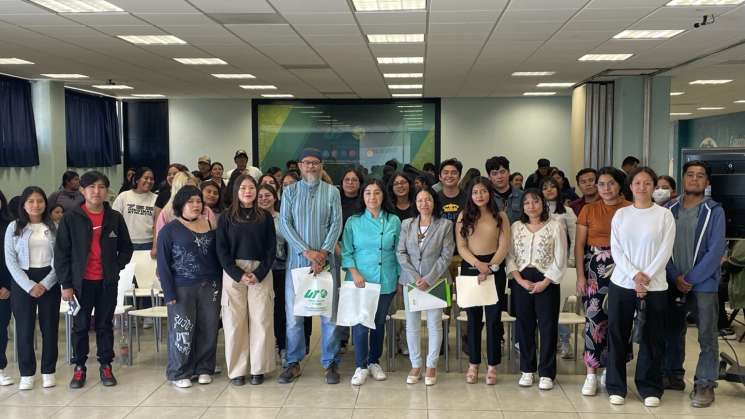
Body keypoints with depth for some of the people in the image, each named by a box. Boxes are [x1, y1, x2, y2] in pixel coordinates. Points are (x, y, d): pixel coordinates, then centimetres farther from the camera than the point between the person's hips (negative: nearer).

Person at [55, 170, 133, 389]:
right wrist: (66, 284, -7)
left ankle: (106, 366, 21)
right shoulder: (71, 218, -4)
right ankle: (79, 367, 20)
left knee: (105, 324, 10)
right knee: (81, 326, 7)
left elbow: (126, 248, 12)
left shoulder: (115, 218, 2)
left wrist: (116, 267, -3)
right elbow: (61, 252, -4)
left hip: (107, 282, 2)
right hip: (81, 281, -1)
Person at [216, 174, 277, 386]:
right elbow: (221, 249, -1)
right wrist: (238, 274, -12)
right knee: (235, 321, 0)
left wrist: (259, 273, -10)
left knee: (261, 320, 0)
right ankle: (236, 370, 8)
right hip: (233, 273, 0)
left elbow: (271, 248, 3)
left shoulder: (265, 217, 7)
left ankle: (258, 368, 9)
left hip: (261, 274, 1)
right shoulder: (226, 217, 5)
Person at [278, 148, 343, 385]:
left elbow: (336, 224, -2)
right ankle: (293, 363, 17)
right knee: (293, 314, 3)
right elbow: (285, 224, -3)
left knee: (329, 314, 2)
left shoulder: (332, 192, 5)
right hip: (296, 261, 0)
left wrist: (323, 253, -14)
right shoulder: (290, 191, 6)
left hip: (325, 261, 0)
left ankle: (330, 363, 15)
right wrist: (307, 252, -13)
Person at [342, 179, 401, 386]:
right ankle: (361, 366, 10)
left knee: (379, 322, 11)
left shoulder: (394, 221, 3)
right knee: (360, 324, -5)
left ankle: (374, 362, 28)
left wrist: (400, 277, 6)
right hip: (360, 281, -1)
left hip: (386, 282, 2)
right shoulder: (353, 222, 1)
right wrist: (354, 272, -12)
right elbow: (346, 252, 1)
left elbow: (398, 251, 8)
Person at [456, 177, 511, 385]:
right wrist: (478, 264, -15)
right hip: (470, 269, 1)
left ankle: (492, 365, 10)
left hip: (494, 269, -1)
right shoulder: (464, 217, 7)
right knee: (473, 318, 6)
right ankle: (473, 364, 15)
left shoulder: (500, 216, 5)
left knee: (493, 318, 1)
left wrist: (490, 268, -14)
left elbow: (504, 246, -3)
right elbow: (461, 247, 0)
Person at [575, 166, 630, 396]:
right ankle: (591, 374, 2)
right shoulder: (589, 209, 6)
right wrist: (580, 275, -2)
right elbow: (579, 244, 5)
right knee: (595, 318, -4)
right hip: (595, 268, 0)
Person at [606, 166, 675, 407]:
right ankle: (616, 387, 16)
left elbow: (665, 251, -5)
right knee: (617, 336, 4)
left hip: (654, 286, -1)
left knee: (651, 338, 4)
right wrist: (634, 275, -13)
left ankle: (649, 388, 18)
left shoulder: (664, 215, 1)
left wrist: (646, 278, -13)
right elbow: (616, 250, 0)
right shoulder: (621, 214, 6)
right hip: (622, 283, 1)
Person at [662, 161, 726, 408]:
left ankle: (705, 385, 9)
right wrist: (676, 278, -7)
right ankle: (673, 375, 26)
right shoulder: (669, 209, 6)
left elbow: (716, 250, -9)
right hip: (672, 282, 3)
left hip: (704, 284, -3)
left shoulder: (714, 211, -2)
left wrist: (691, 279, -13)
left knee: (707, 337, 0)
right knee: (672, 332, 12)